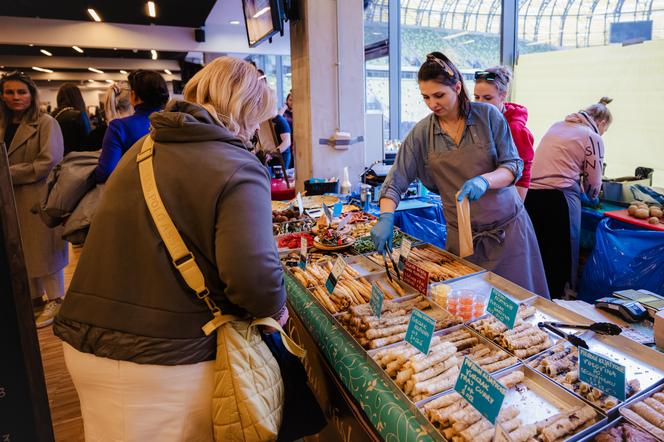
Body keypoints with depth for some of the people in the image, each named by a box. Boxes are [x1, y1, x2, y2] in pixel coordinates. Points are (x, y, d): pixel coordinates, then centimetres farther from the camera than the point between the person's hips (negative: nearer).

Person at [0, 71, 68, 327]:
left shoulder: (46, 123, -9)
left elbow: (49, 162, -18)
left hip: (39, 198, -7)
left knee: (43, 249, 2)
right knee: (22, 251, 14)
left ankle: (55, 300, 16)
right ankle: (33, 297, 28)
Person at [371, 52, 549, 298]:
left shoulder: (488, 115, -7)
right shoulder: (422, 132, -3)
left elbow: (514, 166, -7)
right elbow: (396, 180, -6)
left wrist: (484, 180, -27)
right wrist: (386, 218, -22)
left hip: (507, 228, 0)